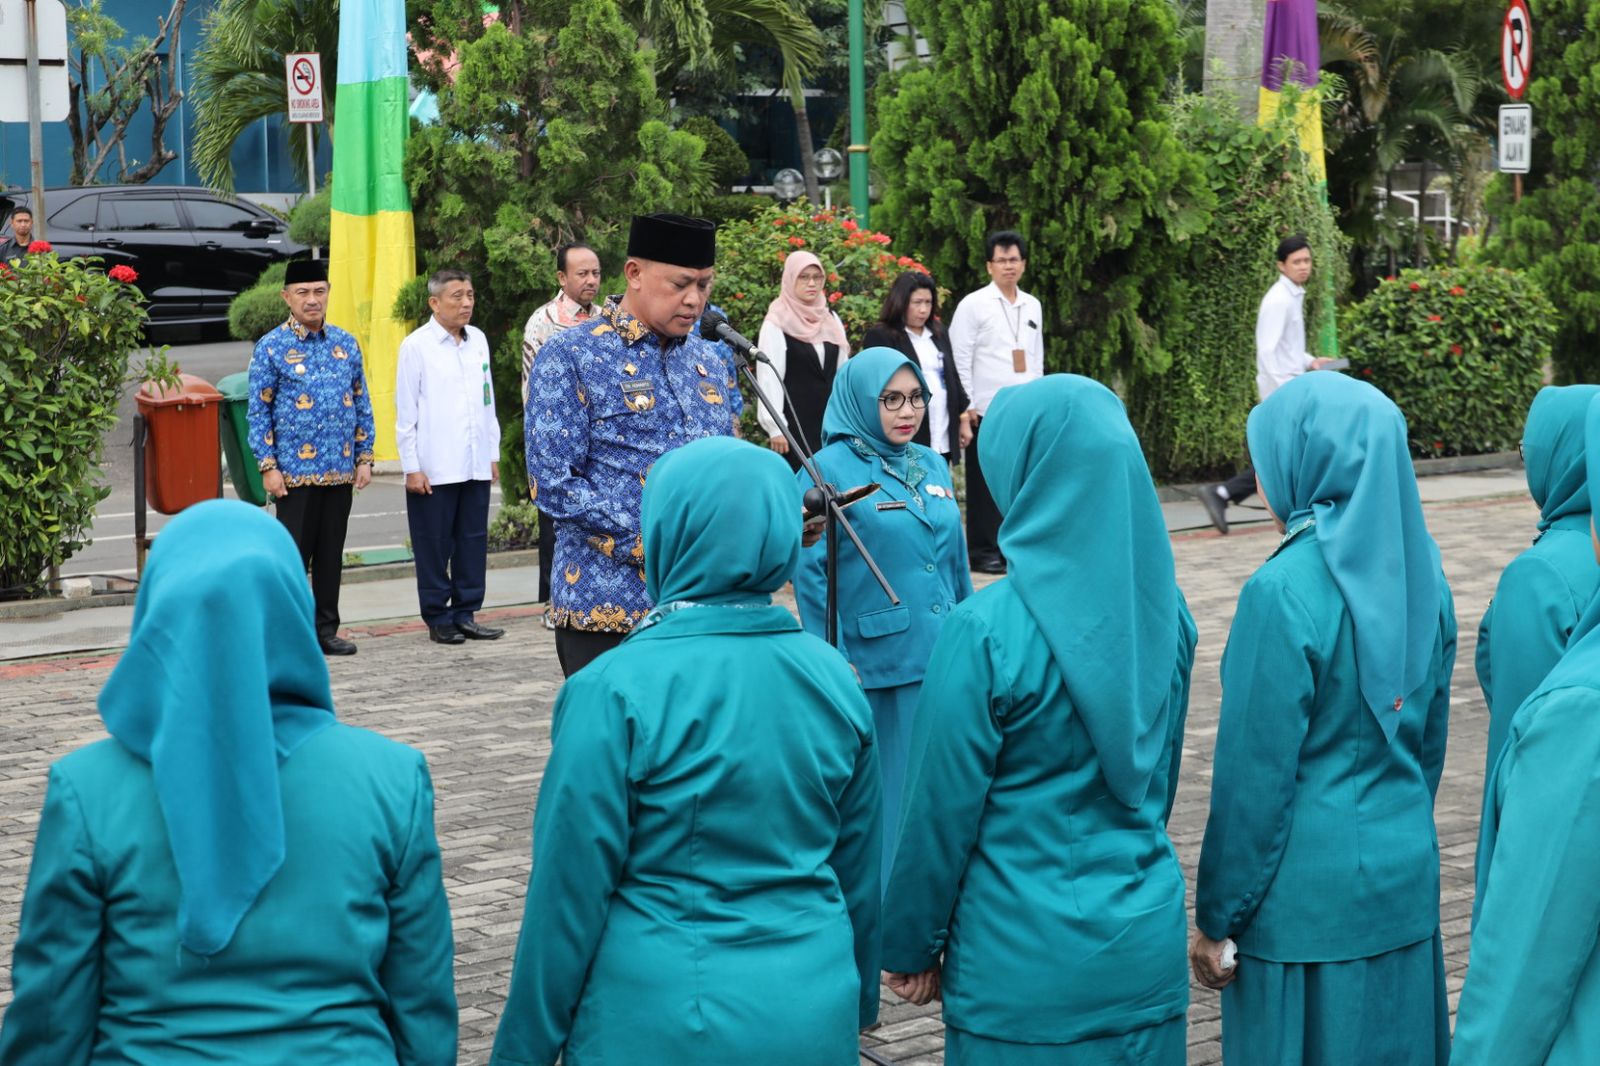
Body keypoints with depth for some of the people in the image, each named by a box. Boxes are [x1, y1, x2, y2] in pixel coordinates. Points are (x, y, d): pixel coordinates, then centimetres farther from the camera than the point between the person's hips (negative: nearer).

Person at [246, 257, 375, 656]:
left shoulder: (346, 344, 10)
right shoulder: (271, 348, -3)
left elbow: (362, 405, 14)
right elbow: (258, 411, -3)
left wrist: (364, 458, 7)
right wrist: (268, 467, -10)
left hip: (340, 472, 4)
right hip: (296, 472, -4)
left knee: (331, 555, 9)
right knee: (294, 554, -2)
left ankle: (326, 630, 17)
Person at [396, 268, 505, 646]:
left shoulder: (478, 341, 10)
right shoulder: (416, 346, -6)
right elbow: (405, 412, -5)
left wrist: (493, 453, 14)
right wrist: (412, 467, -8)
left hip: (475, 465, 5)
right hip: (434, 468, -5)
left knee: (473, 541, 7)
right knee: (434, 544, 2)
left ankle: (465, 614, 15)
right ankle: (438, 619, 10)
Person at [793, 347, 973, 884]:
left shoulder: (933, 466, 13)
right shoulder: (829, 471, -6)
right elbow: (813, 577, -9)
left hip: (942, 664, 6)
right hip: (876, 672, -6)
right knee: (882, 799, 2)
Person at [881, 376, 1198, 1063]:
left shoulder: (986, 631, -20)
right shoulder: (1165, 610, -2)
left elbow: (944, 808, -13)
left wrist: (912, 947, 0)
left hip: (1025, 965, -5)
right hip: (1147, 948, 5)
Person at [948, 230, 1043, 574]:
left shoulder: (1033, 306, 14)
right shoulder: (973, 305, -2)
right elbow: (960, 358, -5)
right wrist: (967, 405, -10)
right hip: (988, 409, -5)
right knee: (987, 484, -1)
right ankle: (984, 552, 4)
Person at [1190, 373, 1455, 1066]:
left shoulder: (1286, 591, -20)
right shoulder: (1421, 572, 2)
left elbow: (1255, 776, -17)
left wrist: (1215, 919, -8)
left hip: (1307, 897, -7)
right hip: (1406, 874, 7)